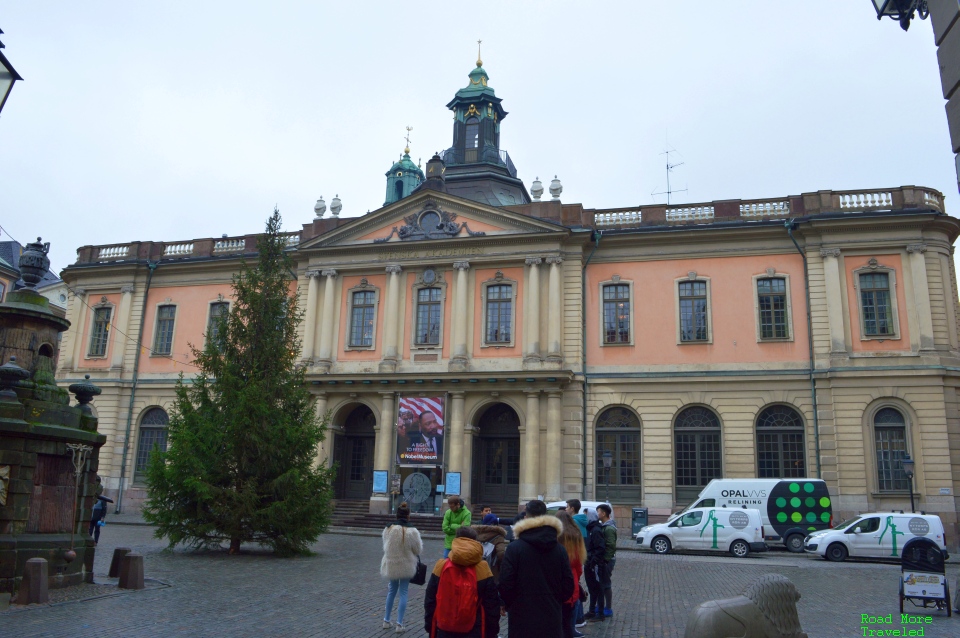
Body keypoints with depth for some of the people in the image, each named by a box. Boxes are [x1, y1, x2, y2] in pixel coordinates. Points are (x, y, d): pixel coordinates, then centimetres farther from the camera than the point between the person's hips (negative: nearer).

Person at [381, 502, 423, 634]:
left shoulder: (388, 529, -9)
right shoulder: (412, 531, -18)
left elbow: (385, 546, 6)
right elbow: (418, 550, -7)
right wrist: (420, 543, 12)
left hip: (391, 564, 3)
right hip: (406, 566, -3)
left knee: (392, 591, 20)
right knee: (403, 592, 9)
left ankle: (386, 620, 27)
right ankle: (399, 623, 7)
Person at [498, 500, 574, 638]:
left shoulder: (514, 548, -11)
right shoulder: (560, 549, 1)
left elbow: (506, 583, -12)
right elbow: (568, 585, 3)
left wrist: (508, 604, 7)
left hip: (522, 618, -3)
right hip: (551, 618, 3)